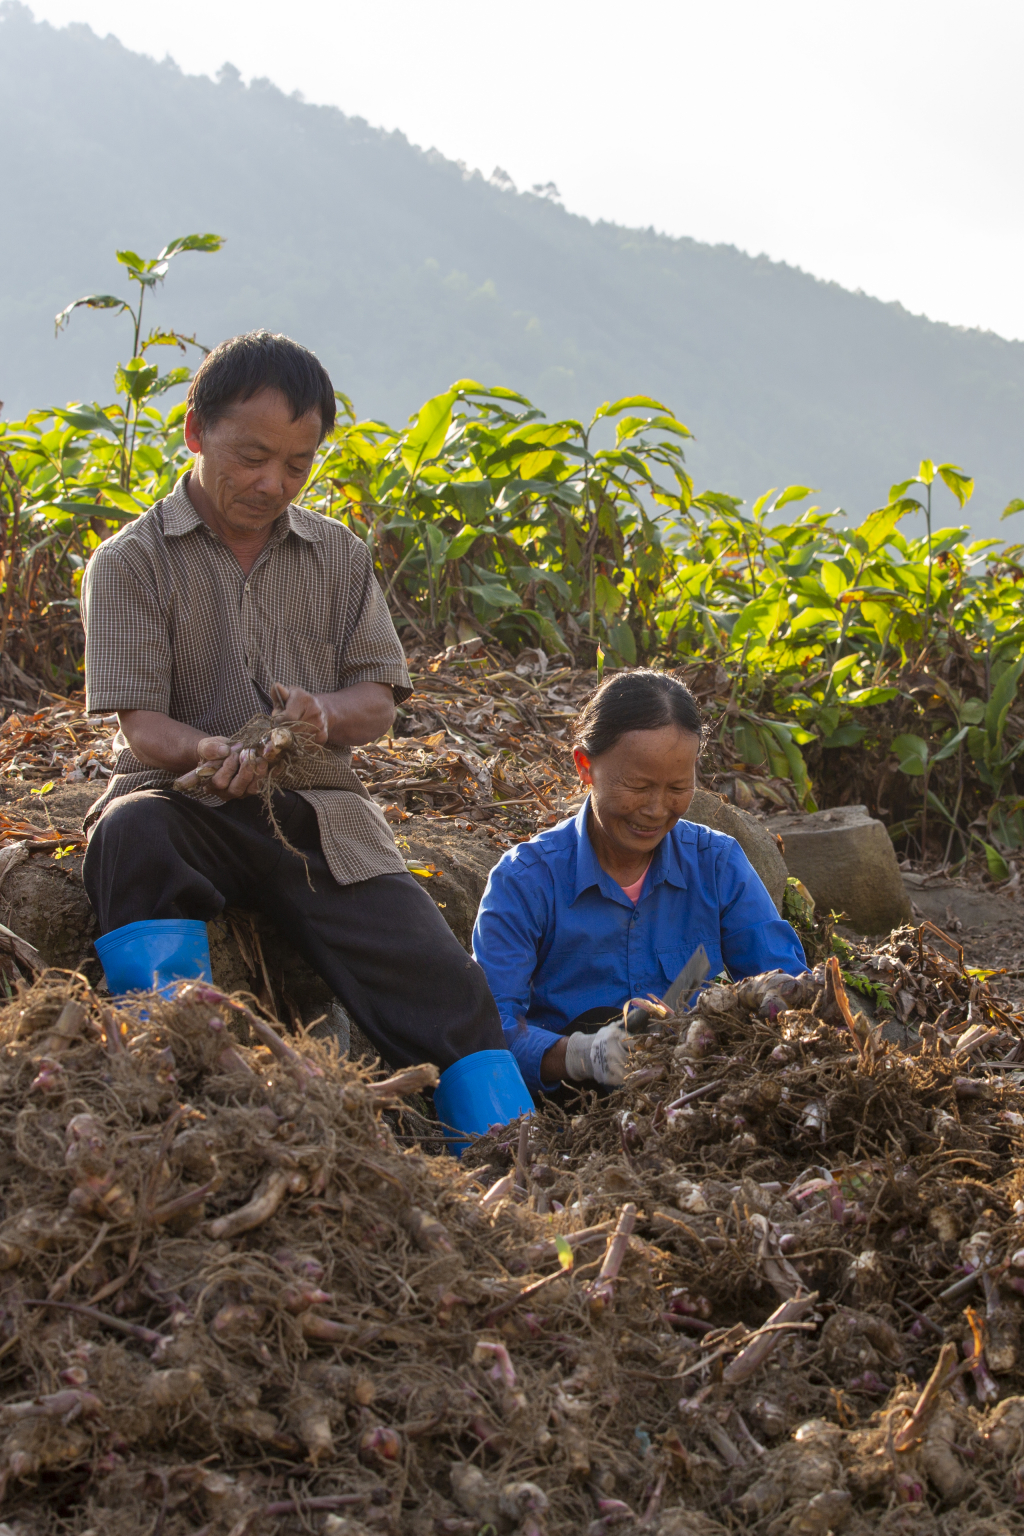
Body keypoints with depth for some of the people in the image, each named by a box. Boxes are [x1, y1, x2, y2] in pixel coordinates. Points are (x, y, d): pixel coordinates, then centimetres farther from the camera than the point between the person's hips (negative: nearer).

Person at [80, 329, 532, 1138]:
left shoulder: (340, 555, 13)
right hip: (188, 801, -2)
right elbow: (142, 725, -7)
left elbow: (378, 701, 8)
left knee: (444, 984, -19)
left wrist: (323, 713, -17)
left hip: (317, 806, 3)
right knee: (129, 833, -39)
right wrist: (211, 754, -30)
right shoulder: (131, 561, 2)